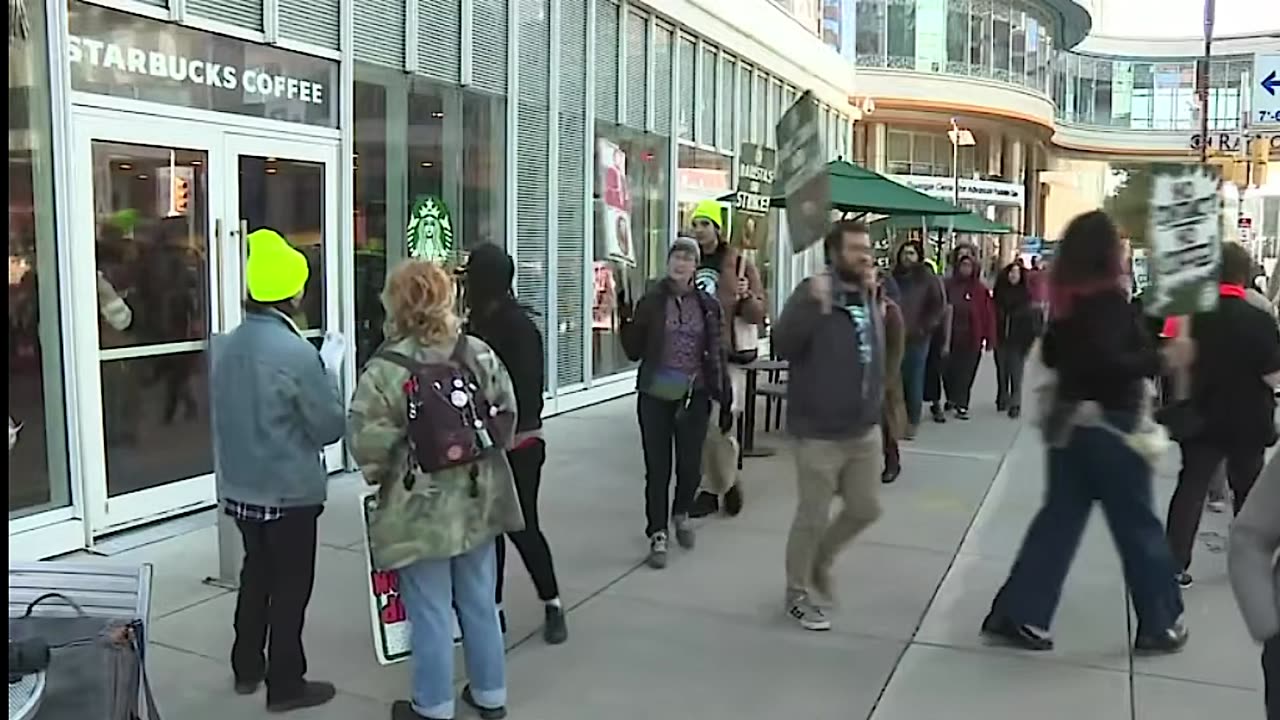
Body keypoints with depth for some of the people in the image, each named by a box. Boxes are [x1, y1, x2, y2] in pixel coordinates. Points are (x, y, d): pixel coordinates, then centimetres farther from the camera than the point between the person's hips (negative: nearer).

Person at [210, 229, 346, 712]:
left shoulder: (228, 346, 1)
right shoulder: (295, 351, -22)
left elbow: (226, 414, 13)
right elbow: (330, 427, -14)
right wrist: (329, 376, 0)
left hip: (239, 488, 7)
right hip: (289, 492, -7)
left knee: (256, 572, 22)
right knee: (290, 586, 7)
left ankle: (247, 668, 35)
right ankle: (285, 685, 18)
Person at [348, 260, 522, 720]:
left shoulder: (384, 369, -15)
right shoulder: (479, 354, -2)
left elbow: (368, 442, -14)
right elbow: (508, 416, 2)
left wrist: (382, 475, 6)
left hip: (420, 509, -4)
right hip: (477, 501, 5)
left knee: (431, 612, 8)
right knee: (479, 603, 18)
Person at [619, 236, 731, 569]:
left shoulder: (707, 305, 2)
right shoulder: (651, 301, -2)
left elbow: (717, 355, 4)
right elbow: (634, 352, -2)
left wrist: (724, 400, 2)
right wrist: (627, 320, -17)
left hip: (694, 396, 1)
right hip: (656, 395, -1)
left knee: (690, 465, 10)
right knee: (658, 468, 3)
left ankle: (681, 515, 39)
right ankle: (658, 535, 16)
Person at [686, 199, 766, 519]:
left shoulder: (740, 263, -1)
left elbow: (758, 315, -2)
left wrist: (746, 296, -22)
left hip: (728, 355, -4)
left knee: (720, 424, -9)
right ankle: (710, 489, 19)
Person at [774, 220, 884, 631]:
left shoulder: (870, 298, 9)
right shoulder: (813, 293, -14)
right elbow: (782, 346, -28)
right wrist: (814, 305, -39)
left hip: (865, 430, 7)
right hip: (820, 432, -7)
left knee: (866, 508, 15)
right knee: (813, 518, 3)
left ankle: (821, 559, 39)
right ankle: (798, 593, 23)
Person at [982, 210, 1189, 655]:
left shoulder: (1067, 296, 6)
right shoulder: (1108, 297, -17)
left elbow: (1051, 354, 15)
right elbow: (1110, 363, -25)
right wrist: (1162, 359, -16)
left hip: (1071, 421, 7)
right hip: (1110, 425, -7)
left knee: (1060, 518, 10)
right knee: (1138, 526, 8)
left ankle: (1017, 614, 8)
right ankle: (1160, 624, 24)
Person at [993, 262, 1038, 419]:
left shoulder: (1027, 295, -5)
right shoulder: (999, 292, 1)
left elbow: (1033, 319, -6)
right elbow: (994, 314, 1)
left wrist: (1029, 340, -10)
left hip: (1018, 342, -3)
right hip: (1001, 340, 3)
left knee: (1016, 373, 0)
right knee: (1001, 371, 12)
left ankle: (1015, 404, 6)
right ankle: (1003, 399, 27)